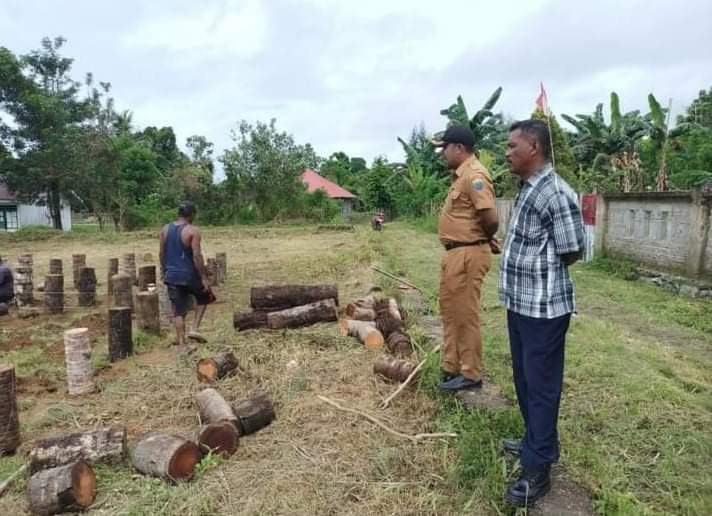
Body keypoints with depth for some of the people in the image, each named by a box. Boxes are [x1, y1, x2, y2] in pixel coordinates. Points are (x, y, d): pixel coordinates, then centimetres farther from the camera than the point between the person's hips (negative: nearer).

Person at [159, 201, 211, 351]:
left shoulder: (165, 230, 6)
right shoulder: (193, 231, -12)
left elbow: (162, 253, 11)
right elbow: (197, 256, -17)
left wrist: (164, 270, 24)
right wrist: (204, 278, -14)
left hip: (172, 276, 5)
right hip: (189, 275, -5)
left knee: (178, 311, 10)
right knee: (204, 297, 21)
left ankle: (181, 344, 11)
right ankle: (194, 329, 8)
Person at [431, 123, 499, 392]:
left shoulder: (474, 175, -18)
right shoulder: (461, 175, 14)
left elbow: (491, 219, -24)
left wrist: (482, 240, -6)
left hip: (467, 255, -11)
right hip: (454, 253, 11)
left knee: (465, 316, 0)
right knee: (451, 313, 18)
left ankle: (471, 375, 15)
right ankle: (452, 367, 31)